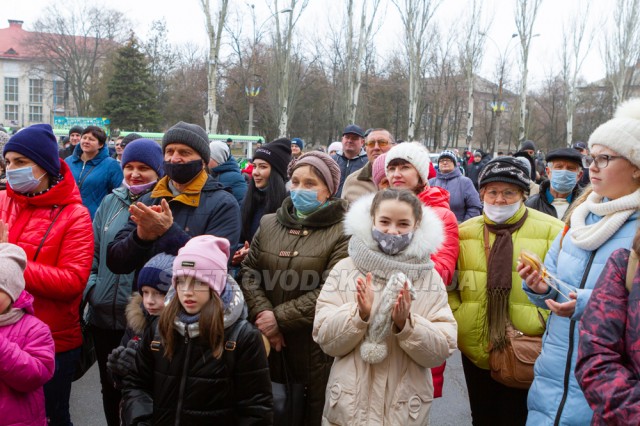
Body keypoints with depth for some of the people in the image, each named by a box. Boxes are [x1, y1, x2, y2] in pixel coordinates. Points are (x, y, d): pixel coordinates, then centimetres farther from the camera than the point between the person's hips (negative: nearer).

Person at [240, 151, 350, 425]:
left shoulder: (344, 233, -7)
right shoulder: (268, 223, 10)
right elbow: (249, 272, 3)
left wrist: (280, 318, -16)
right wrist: (262, 314, -13)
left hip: (316, 346, -4)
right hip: (268, 344, 4)